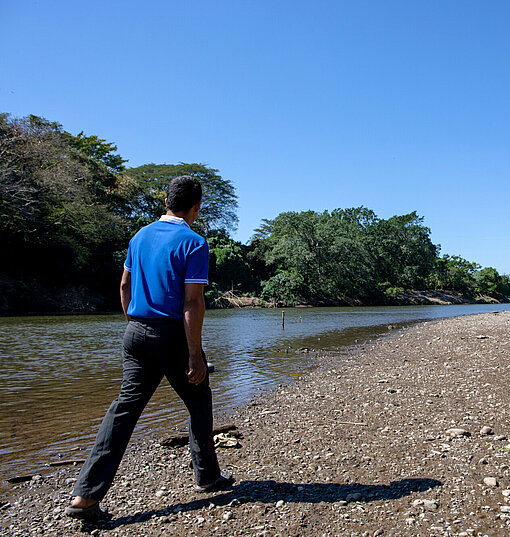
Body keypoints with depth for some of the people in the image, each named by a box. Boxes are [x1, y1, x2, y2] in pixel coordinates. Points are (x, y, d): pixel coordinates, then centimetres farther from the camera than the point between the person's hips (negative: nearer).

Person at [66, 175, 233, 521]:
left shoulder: (141, 236, 10)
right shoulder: (193, 243, -12)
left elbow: (125, 286, 16)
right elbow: (192, 302, -17)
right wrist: (195, 356, -15)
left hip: (136, 333, 6)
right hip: (173, 336, -6)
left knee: (126, 406, 8)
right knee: (199, 404, 13)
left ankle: (86, 495, 8)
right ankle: (207, 477, 28)